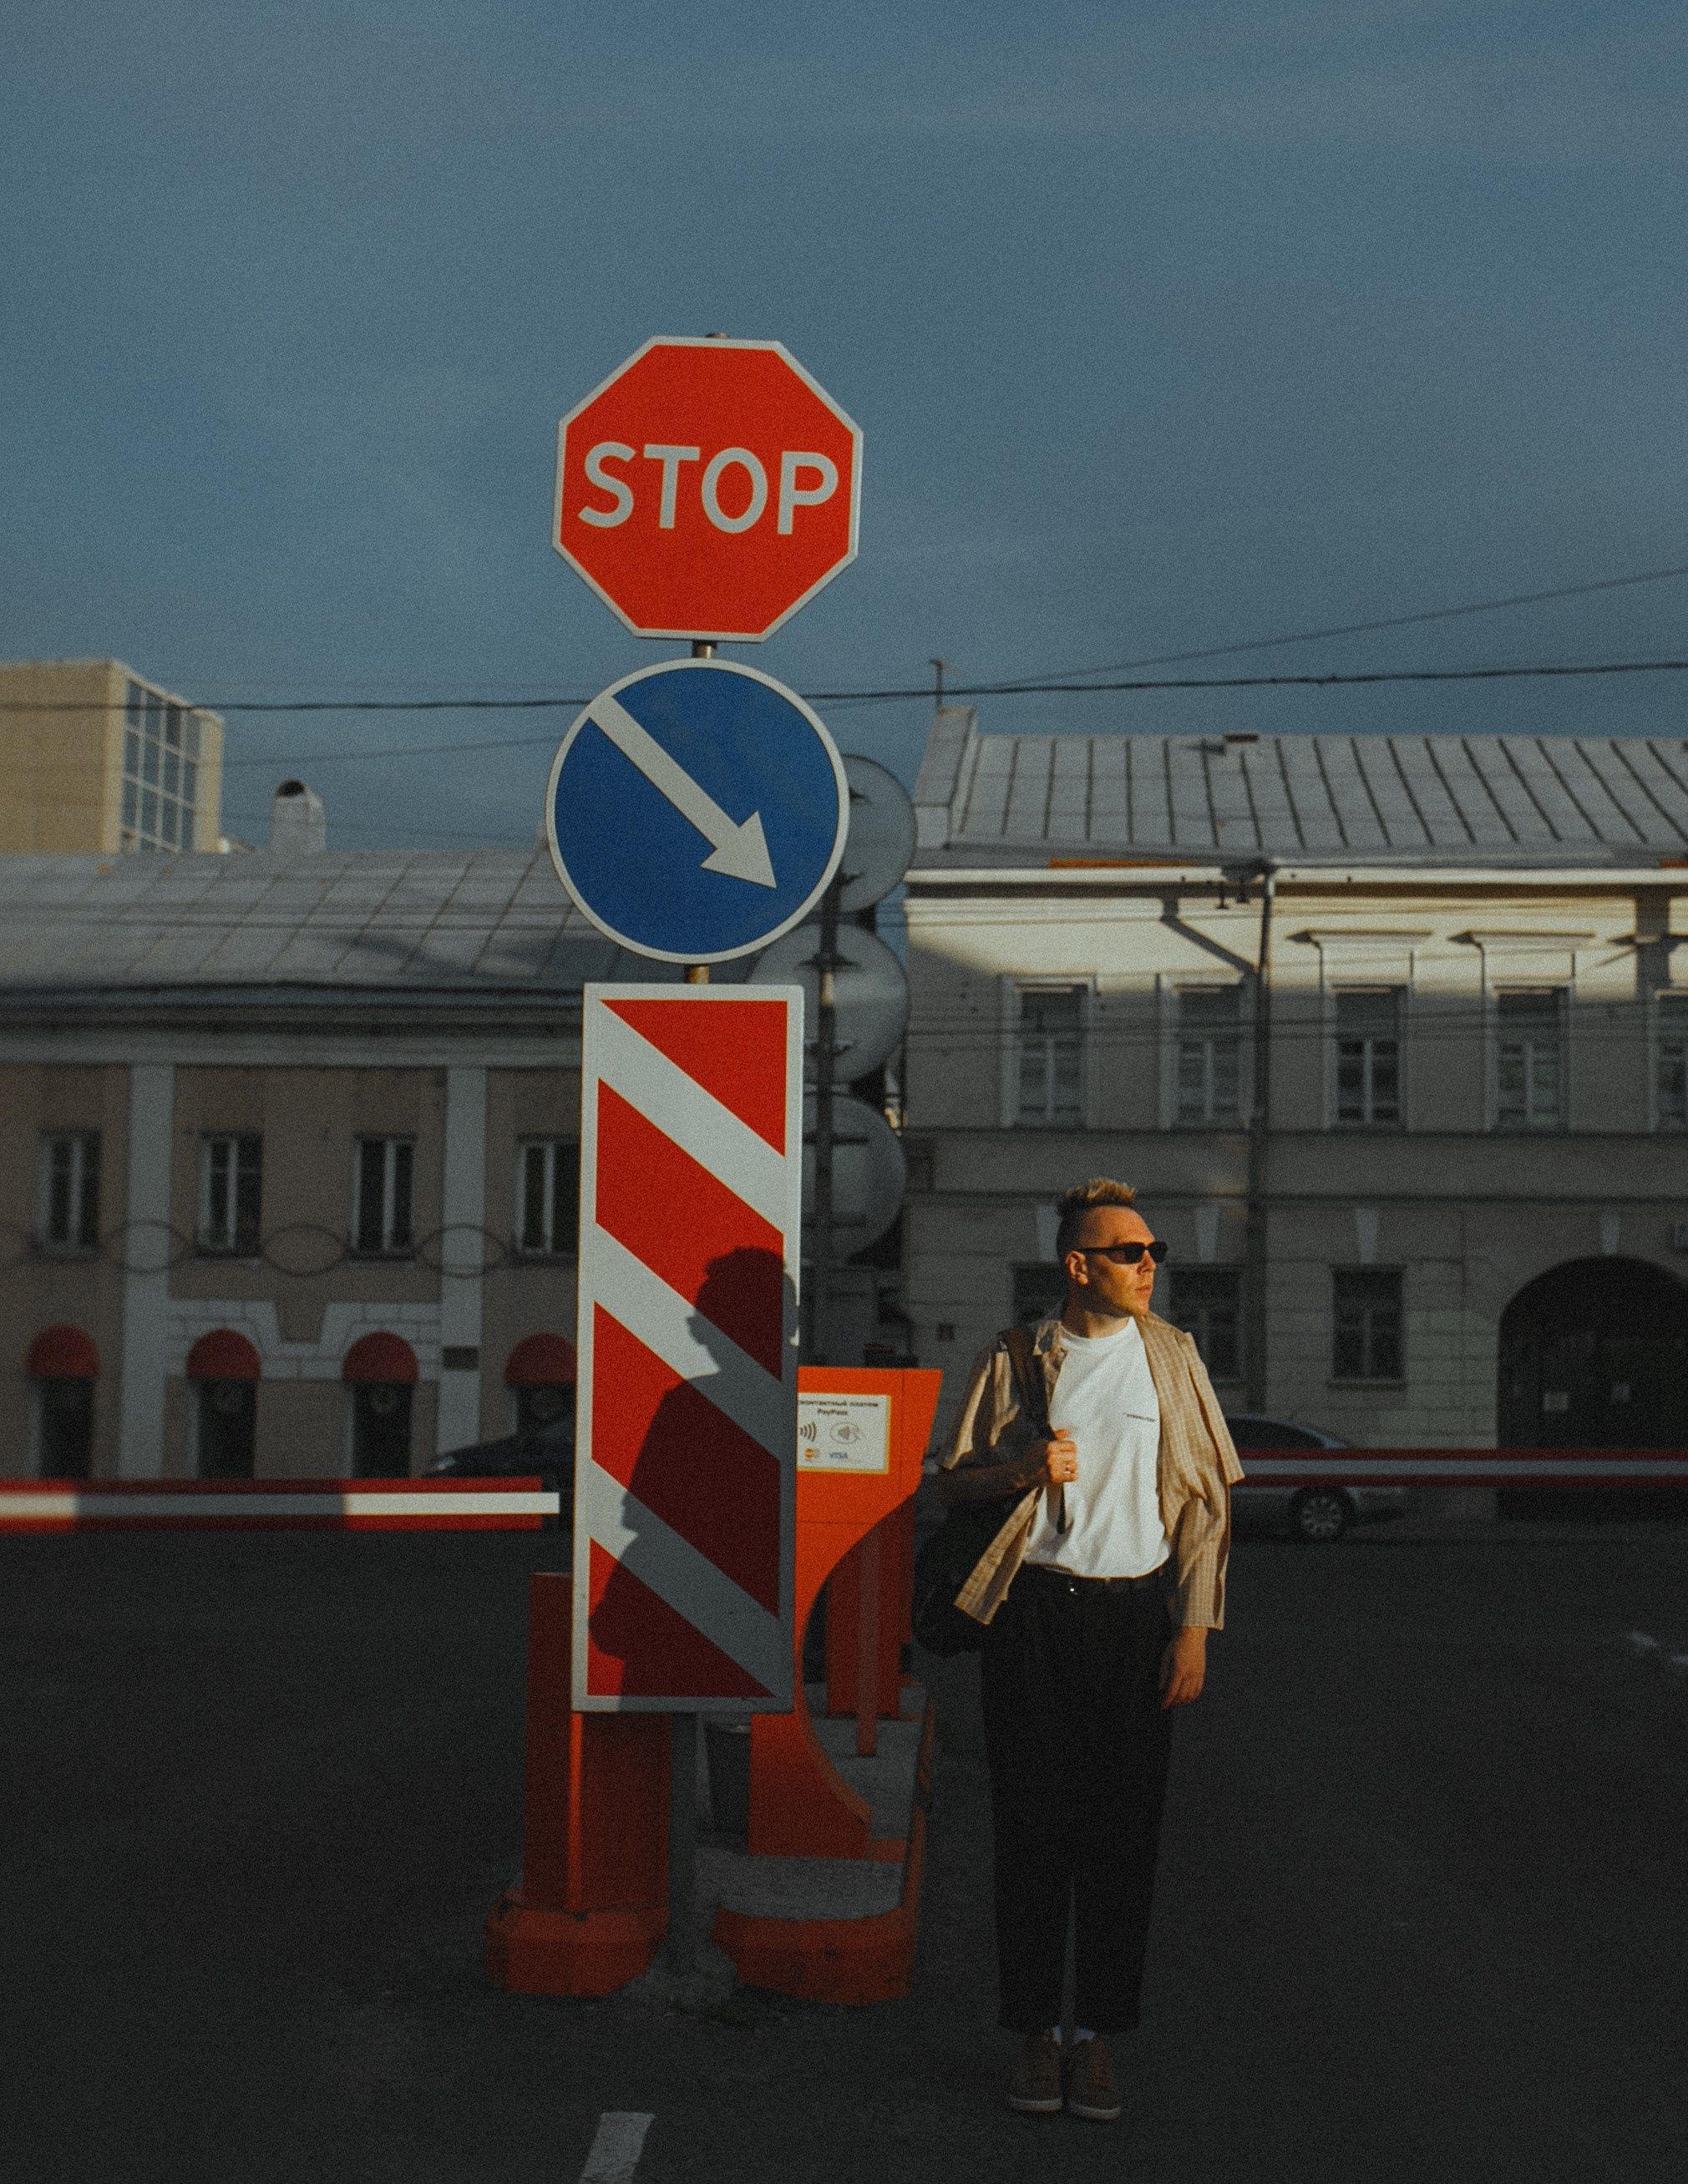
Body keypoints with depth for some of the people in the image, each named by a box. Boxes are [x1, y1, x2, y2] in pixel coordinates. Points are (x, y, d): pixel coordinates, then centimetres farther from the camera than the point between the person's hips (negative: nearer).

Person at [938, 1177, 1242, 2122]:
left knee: (1124, 1828, 1)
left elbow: (1207, 1501, 6)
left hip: (1135, 1609, 1)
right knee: (1033, 1821, 1)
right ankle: (1037, 2032, 11)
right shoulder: (1016, 1359, 5)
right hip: (1033, 1609, 0)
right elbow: (954, 1478, 11)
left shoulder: (1169, 1355, 7)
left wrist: (1193, 1628, -1)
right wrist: (1022, 1466, -10)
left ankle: (1097, 2034, 11)